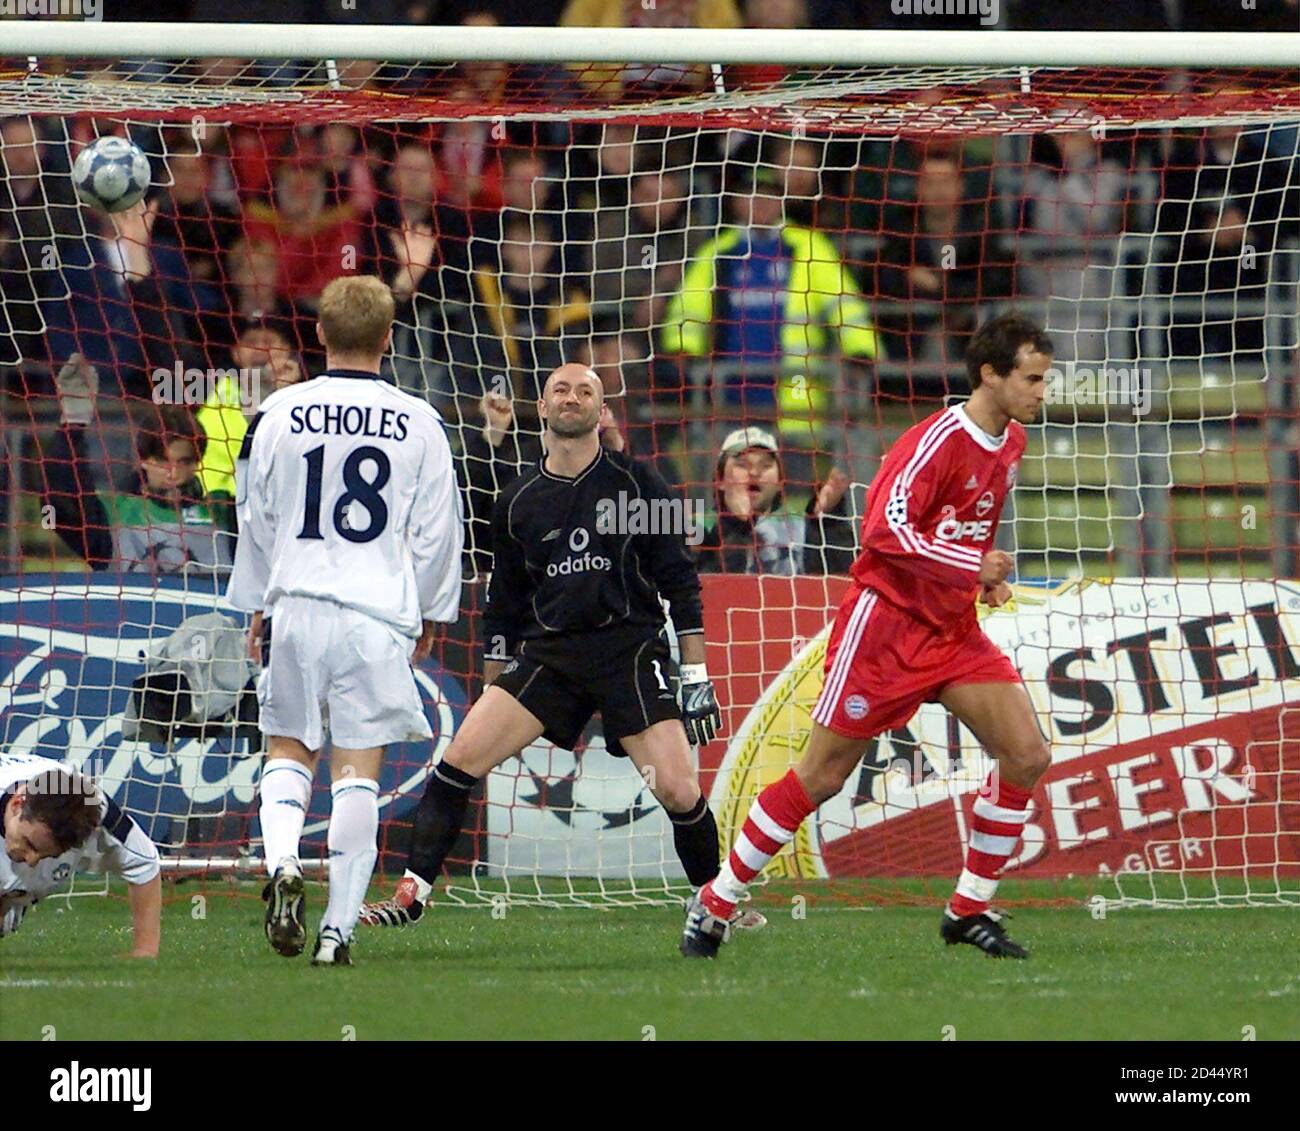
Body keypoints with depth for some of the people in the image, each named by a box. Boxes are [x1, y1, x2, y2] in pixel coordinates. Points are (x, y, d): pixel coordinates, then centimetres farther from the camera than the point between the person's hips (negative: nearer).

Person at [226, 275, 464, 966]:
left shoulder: (279, 415, 1)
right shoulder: (418, 423, 0)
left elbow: (255, 519, 10)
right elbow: (438, 529, 5)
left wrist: (256, 605, 22)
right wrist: (430, 612, 20)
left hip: (297, 605, 1)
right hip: (380, 612, -1)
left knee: (289, 750, 15)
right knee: (357, 770, 3)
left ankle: (282, 864, -12)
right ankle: (338, 928, 1)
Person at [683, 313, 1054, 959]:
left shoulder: (1011, 442, 8)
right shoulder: (939, 440, -18)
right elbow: (886, 529, -28)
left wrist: (987, 578, 9)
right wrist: (972, 568, -29)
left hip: (952, 628, 8)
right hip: (886, 620, -8)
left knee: (1026, 755, -5)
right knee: (823, 775, -3)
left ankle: (970, 911, 5)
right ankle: (717, 901, 10)